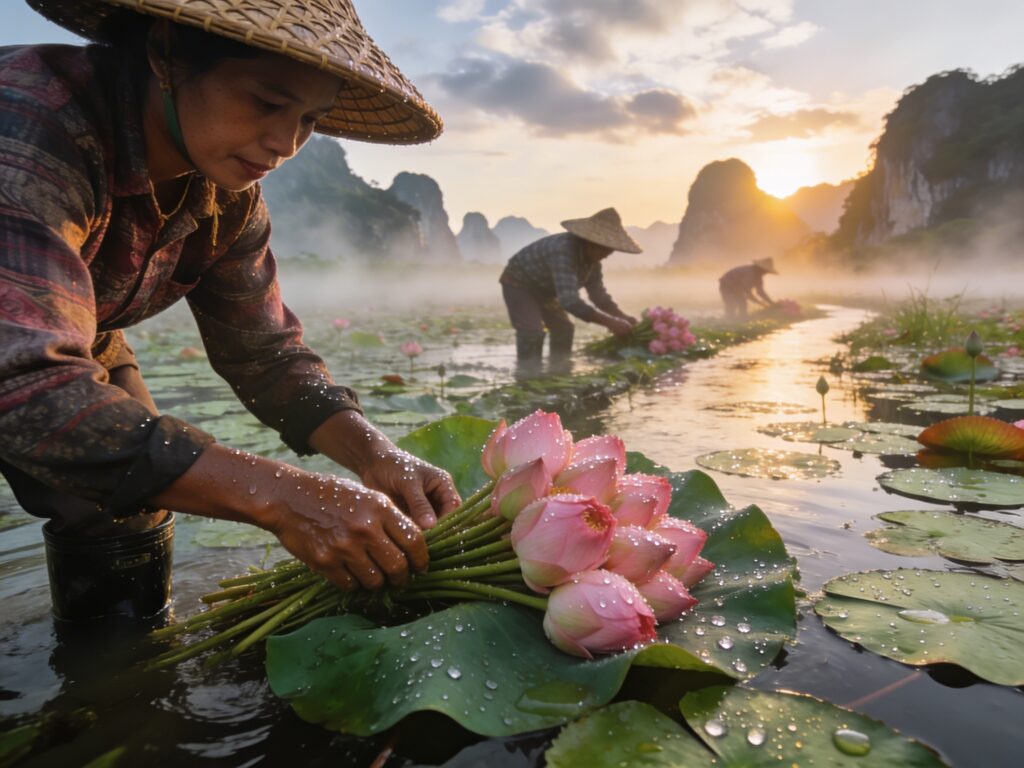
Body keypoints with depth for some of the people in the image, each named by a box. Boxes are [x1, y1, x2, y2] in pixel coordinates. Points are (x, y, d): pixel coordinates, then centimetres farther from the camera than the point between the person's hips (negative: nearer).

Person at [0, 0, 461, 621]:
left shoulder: (228, 189, -17)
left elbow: (265, 352, -12)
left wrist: (375, 457, -30)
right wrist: (279, 498, -54)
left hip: (67, 344, 4)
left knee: (127, 518, -2)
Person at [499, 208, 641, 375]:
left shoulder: (592, 259, -9)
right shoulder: (563, 251, -40)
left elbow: (599, 295, -2)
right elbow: (569, 300, -48)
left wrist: (622, 317, -19)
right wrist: (610, 322, -49)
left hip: (543, 288, 9)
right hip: (518, 284, -9)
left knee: (563, 328, 8)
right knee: (532, 331, -24)